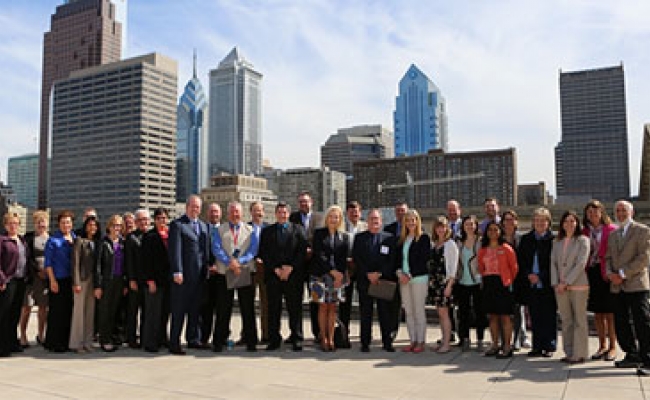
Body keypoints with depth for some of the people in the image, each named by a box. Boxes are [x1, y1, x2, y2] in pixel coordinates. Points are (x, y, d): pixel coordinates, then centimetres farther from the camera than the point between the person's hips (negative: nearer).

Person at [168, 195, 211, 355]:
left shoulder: (204, 226, 17)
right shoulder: (177, 224, -5)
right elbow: (175, 250, -12)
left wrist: (208, 267, 9)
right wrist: (177, 272, -19)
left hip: (200, 275, 7)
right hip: (183, 275, -6)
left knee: (195, 309, 15)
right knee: (179, 310, 0)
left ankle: (193, 339, 26)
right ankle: (174, 344, 8)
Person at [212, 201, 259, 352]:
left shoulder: (250, 230, 10)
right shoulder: (219, 230, 9)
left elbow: (253, 250, -1)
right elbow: (216, 249, -3)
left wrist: (239, 262, -16)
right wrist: (230, 262, -17)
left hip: (246, 273, 1)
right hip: (224, 273, 0)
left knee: (248, 309, 4)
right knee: (223, 310, 2)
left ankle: (251, 342, 11)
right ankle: (219, 342, 11)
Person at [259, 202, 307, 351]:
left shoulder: (298, 229, 9)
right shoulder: (267, 231, 12)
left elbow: (302, 251, 0)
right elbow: (263, 254, 4)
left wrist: (290, 268, -9)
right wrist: (275, 269, -7)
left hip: (294, 275, -1)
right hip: (273, 276, 1)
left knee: (295, 308, 1)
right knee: (273, 309, 3)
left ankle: (297, 339, 10)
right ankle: (274, 340, 12)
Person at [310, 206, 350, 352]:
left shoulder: (344, 236, 10)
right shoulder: (319, 233, 4)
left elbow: (344, 258, 4)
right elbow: (319, 254, -5)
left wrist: (340, 275, -8)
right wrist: (332, 271, -12)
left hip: (338, 275, 2)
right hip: (321, 274, -2)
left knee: (333, 307, 4)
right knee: (323, 307, -1)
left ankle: (331, 339, 8)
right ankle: (323, 339, 5)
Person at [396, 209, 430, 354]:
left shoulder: (424, 238, -2)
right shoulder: (402, 239, 15)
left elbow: (424, 259, -9)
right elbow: (398, 258, 14)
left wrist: (410, 275, -11)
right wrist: (400, 272, -4)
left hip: (419, 278, -5)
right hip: (404, 279, 5)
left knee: (419, 311, -2)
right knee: (408, 312, 7)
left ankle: (421, 342, 5)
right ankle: (413, 341, 15)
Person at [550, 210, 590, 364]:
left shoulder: (582, 240, 0)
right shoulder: (557, 242, 14)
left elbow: (581, 263, -8)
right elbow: (553, 263, 10)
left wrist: (566, 282, -12)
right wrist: (556, 283, -2)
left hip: (578, 286, -4)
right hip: (560, 288, 4)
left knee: (579, 321, 0)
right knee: (566, 321, 8)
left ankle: (579, 354, 6)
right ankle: (569, 353, 15)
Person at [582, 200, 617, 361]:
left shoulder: (612, 230, -3)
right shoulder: (585, 231, 10)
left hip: (606, 274, -4)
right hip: (591, 274, 4)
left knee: (610, 313, 2)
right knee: (597, 313, 11)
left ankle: (612, 347, 14)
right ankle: (602, 346, 22)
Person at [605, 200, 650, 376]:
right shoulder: (612, 235, 18)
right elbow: (608, 258, 18)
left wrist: (623, 273, -15)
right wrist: (610, 273, -2)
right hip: (618, 287, 7)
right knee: (622, 324, 11)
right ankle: (632, 356, 23)